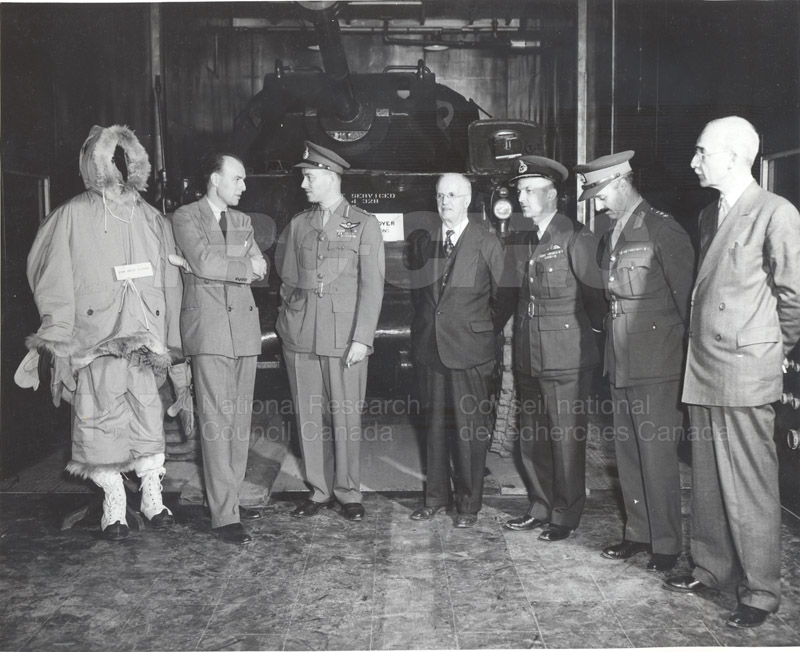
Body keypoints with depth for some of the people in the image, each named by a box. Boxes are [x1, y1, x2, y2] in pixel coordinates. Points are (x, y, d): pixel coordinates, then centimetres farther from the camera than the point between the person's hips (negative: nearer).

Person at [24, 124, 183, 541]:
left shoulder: (153, 220, 11)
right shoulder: (73, 216, 3)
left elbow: (170, 284, 12)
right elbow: (53, 277, 2)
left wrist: (171, 346, 9)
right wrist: (58, 334, -5)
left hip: (144, 336, 2)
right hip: (95, 336, -2)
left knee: (149, 416, 2)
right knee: (102, 417, 0)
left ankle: (152, 498, 17)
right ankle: (114, 506, 13)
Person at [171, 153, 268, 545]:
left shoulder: (242, 220, 19)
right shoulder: (185, 217, 1)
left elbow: (261, 270, 9)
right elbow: (204, 263, -15)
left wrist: (219, 265, -7)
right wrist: (244, 265, -2)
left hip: (244, 325, 6)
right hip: (209, 328, -6)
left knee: (240, 418, 8)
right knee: (216, 420, -8)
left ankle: (231, 499, 18)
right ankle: (224, 516, -6)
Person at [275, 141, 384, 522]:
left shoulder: (364, 225, 2)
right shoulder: (298, 224, 13)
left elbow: (372, 286, -3)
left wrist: (362, 337, -9)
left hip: (344, 338, -3)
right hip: (300, 337, 4)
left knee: (346, 417, 0)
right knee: (309, 417, 6)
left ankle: (348, 493, 15)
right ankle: (319, 490, 19)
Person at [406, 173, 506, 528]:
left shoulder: (487, 244, -4)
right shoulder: (422, 242, 8)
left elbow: (501, 296, 1)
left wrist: (490, 337, 1)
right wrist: (425, 322, 13)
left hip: (471, 351, -4)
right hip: (431, 348, 4)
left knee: (470, 428, 2)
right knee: (436, 424, 11)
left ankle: (469, 502, 16)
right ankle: (436, 495, 24)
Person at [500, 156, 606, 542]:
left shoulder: (576, 238, -9)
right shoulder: (517, 242, 12)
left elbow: (595, 292, -7)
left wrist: (596, 328, 1)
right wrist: (514, 332, 8)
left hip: (566, 357, -7)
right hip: (527, 357, 7)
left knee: (566, 439, 1)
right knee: (531, 437, 13)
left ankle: (566, 516, 16)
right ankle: (541, 508, 28)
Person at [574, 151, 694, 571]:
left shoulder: (662, 230, -10)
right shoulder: (611, 236, 15)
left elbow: (686, 296, -9)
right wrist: (609, 355, 12)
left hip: (657, 366, -8)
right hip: (621, 363, 8)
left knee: (657, 456, -2)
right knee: (628, 454, 13)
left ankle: (666, 544, 12)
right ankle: (638, 533, 26)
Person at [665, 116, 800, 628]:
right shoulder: (710, 216, 14)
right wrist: (699, 347, 14)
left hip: (746, 375, -7)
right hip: (703, 372, 8)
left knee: (751, 488, 1)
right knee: (708, 482, 15)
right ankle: (712, 568, 29)